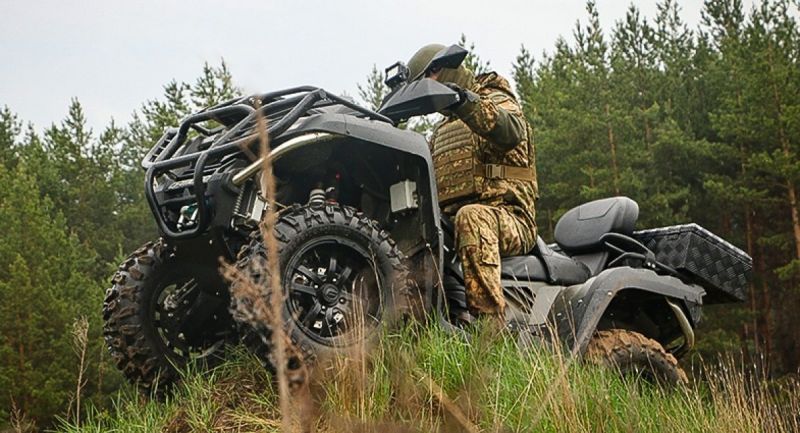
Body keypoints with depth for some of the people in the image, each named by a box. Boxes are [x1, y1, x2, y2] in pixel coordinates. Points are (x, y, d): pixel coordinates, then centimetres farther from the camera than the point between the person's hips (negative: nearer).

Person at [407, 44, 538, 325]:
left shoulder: (495, 100, 9)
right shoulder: (442, 130, 33)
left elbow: (512, 132, -17)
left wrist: (467, 104, -32)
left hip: (509, 219, -6)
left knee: (470, 217, -40)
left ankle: (490, 320, -48)